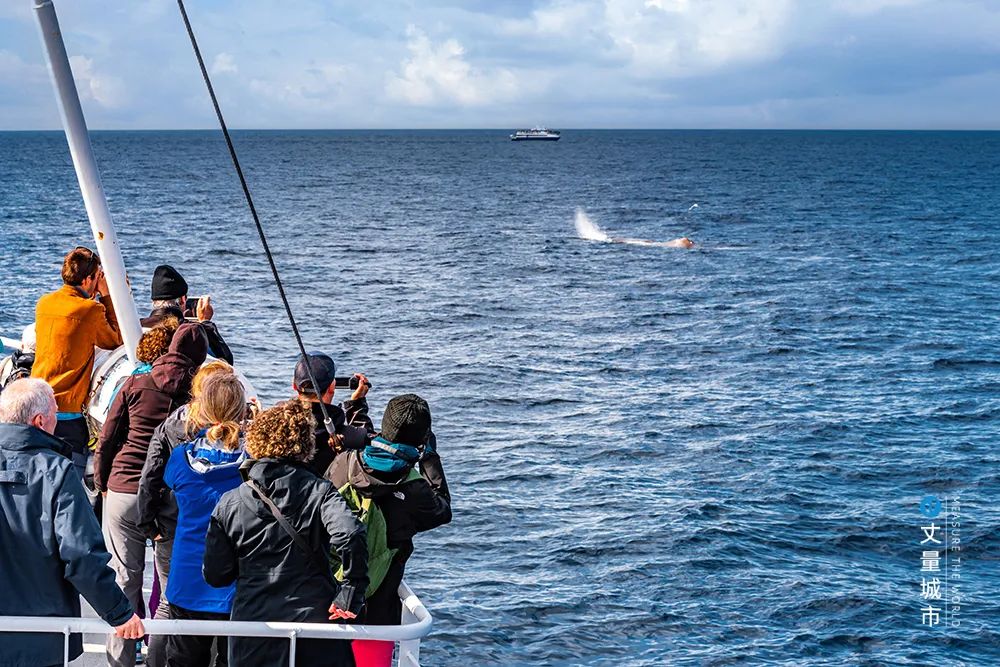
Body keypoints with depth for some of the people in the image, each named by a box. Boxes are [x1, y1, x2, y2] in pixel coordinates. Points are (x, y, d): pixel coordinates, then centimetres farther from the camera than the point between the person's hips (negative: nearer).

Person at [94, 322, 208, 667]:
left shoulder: (135, 385, 1)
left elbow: (107, 441, 4)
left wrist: (102, 483, 17)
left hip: (122, 494, 2)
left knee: (124, 580, 9)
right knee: (171, 585, 8)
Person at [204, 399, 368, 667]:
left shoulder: (229, 503, 1)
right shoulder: (319, 491, -4)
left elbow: (215, 575, 2)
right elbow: (350, 536, -23)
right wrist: (351, 594, -13)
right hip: (316, 620, -1)